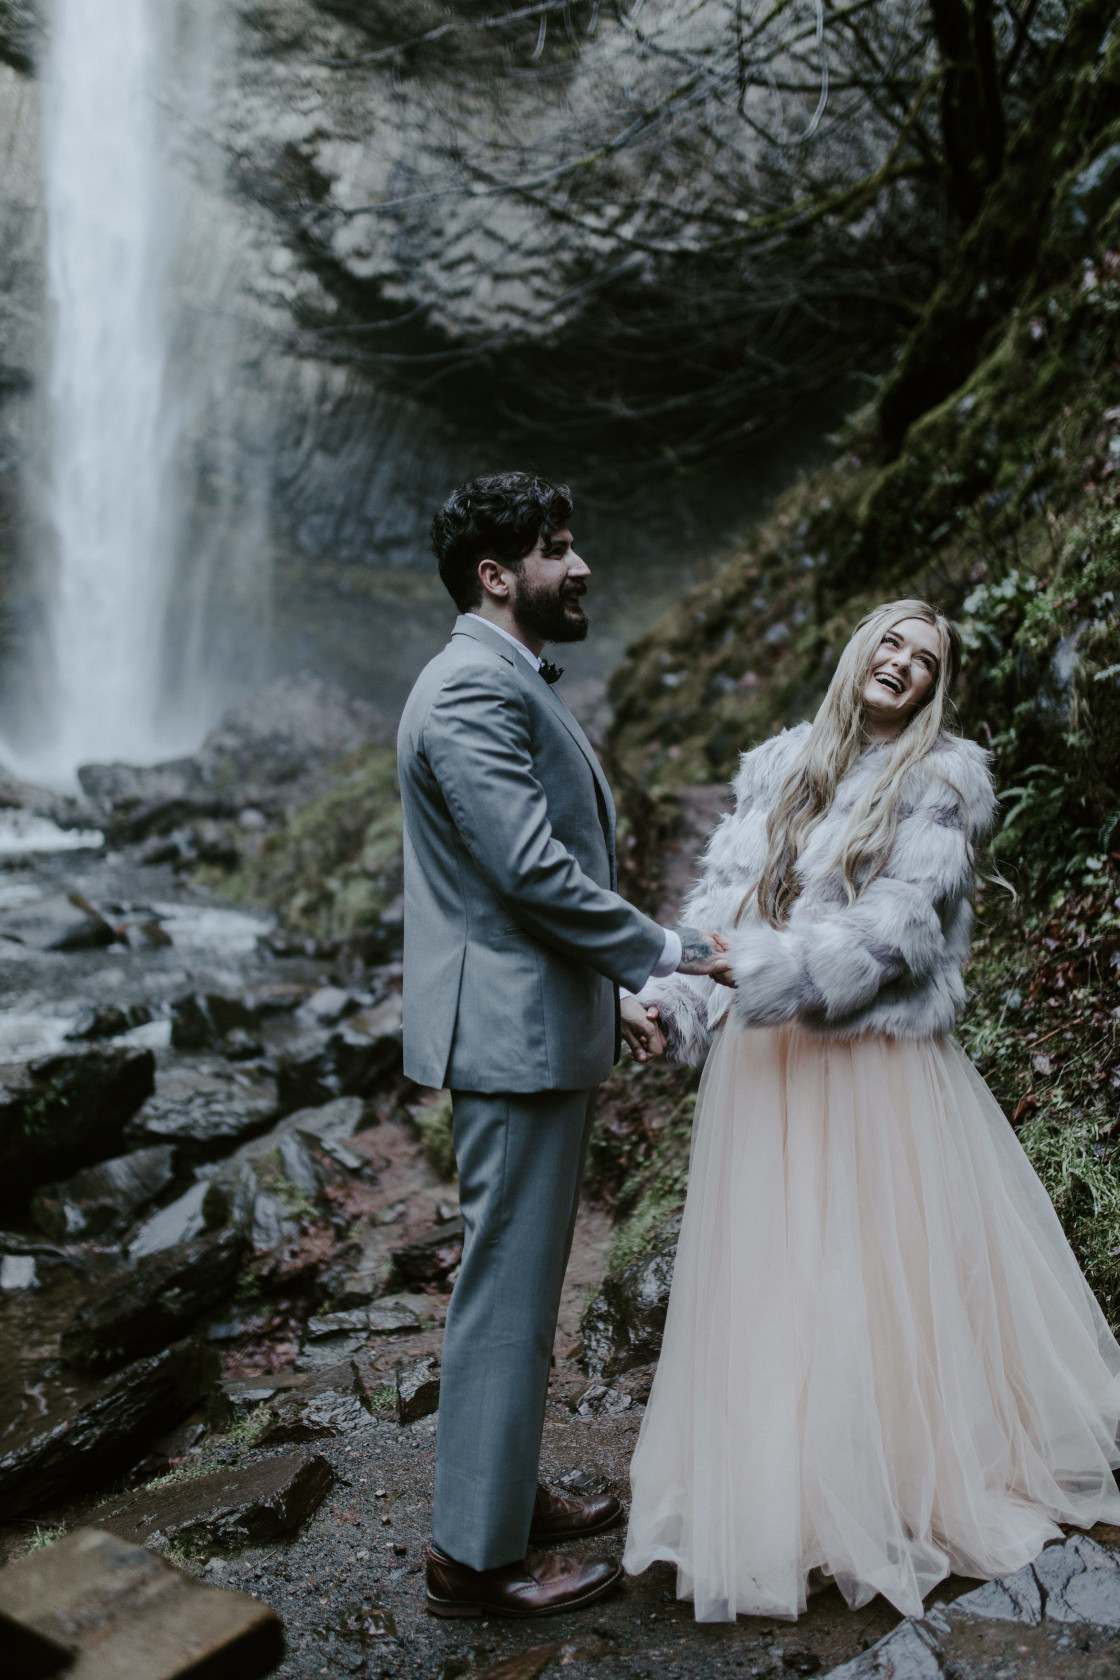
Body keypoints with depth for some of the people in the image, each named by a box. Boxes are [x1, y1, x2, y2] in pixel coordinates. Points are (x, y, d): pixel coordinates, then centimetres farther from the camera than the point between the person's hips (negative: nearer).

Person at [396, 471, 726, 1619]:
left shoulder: (510, 684, 17)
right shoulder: (472, 689, -17)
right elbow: (533, 869, -24)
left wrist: (609, 992, 20)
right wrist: (662, 954, -14)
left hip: (543, 1023, 11)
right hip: (512, 1031, -11)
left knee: (522, 1278, 20)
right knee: (506, 1286, 0)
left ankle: (507, 1495, 36)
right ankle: (476, 1555, 16)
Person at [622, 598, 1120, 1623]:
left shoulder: (943, 778, 1)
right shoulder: (778, 767, 11)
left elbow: (905, 918, -10)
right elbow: (725, 896, 5)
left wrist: (792, 965, -21)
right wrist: (678, 998, -10)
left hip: (878, 1055, -3)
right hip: (762, 1058, 4)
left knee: (891, 1271, 4)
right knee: (770, 1275, 8)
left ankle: (910, 1489, 22)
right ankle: (786, 1495, 23)